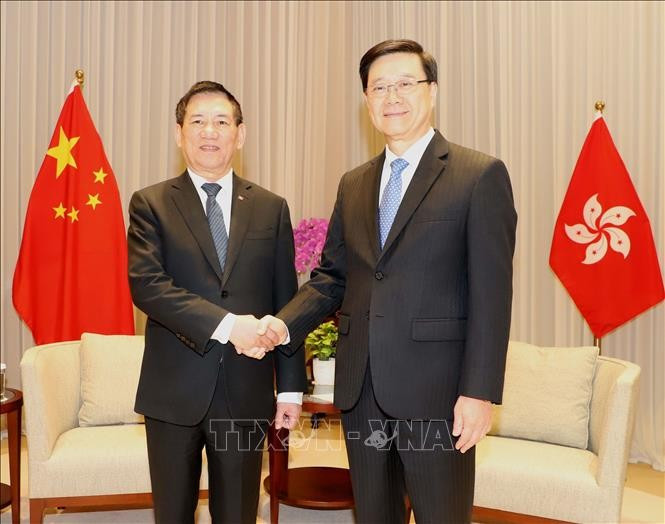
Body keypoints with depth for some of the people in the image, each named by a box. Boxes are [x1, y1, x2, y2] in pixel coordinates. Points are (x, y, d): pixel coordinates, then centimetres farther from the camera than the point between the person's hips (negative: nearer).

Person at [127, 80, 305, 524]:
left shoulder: (271, 208, 6)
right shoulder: (151, 204, 1)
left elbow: (285, 301, 6)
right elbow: (146, 284, -13)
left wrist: (291, 385, 4)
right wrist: (226, 324, -23)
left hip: (247, 389, 1)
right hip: (174, 389, -1)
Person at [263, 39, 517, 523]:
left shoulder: (480, 175, -5)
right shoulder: (353, 185, 13)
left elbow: (491, 293, -10)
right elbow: (331, 277, 14)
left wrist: (480, 392, -15)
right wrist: (284, 324, -4)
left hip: (435, 390, -5)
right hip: (361, 389, 5)